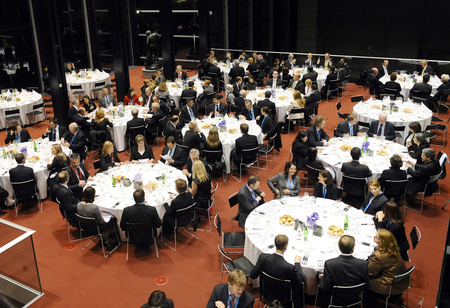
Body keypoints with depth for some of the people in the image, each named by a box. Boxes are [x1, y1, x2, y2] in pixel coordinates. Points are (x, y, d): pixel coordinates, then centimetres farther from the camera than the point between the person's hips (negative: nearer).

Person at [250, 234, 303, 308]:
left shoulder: (263, 257, -25)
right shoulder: (289, 267, -35)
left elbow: (252, 275, -16)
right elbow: (299, 280, -14)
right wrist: (297, 262, -2)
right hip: (282, 298, -4)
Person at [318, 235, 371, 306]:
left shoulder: (329, 264, -27)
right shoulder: (363, 264, -22)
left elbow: (325, 288, -20)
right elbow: (367, 287, -10)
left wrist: (321, 277, 1)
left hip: (335, 301, -3)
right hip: (354, 300, 3)